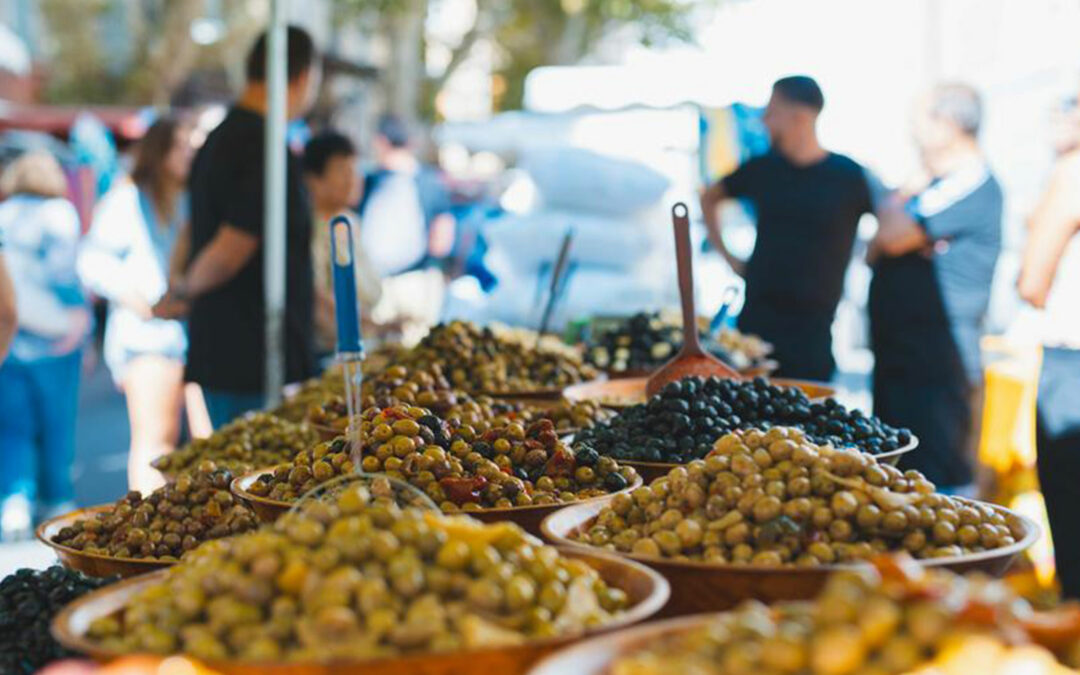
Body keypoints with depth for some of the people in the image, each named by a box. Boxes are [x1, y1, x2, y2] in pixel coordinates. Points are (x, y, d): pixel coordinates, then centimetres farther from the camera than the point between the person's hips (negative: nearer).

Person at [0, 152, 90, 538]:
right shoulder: (57, 212, -2)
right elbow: (61, 261, -14)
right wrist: (77, 309, -8)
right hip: (52, 334, -2)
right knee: (56, 424, 11)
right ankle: (55, 500, 20)